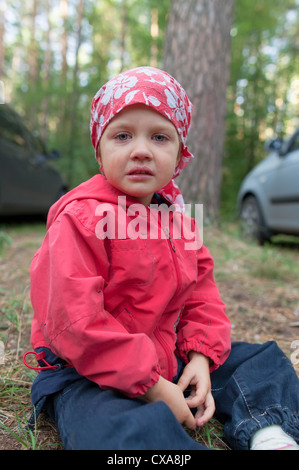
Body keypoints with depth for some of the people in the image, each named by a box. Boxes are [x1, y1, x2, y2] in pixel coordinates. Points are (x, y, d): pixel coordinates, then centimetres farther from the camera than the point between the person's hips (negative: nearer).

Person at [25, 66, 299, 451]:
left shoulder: (178, 216, 4)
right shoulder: (80, 217, -20)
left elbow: (200, 289, 10)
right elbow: (74, 323, -25)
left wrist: (201, 355, -5)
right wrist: (151, 386, -23)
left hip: (166, 360, 7)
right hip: (85, 373, -6)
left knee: (260, 360, 11)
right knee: (128, 434, -39)